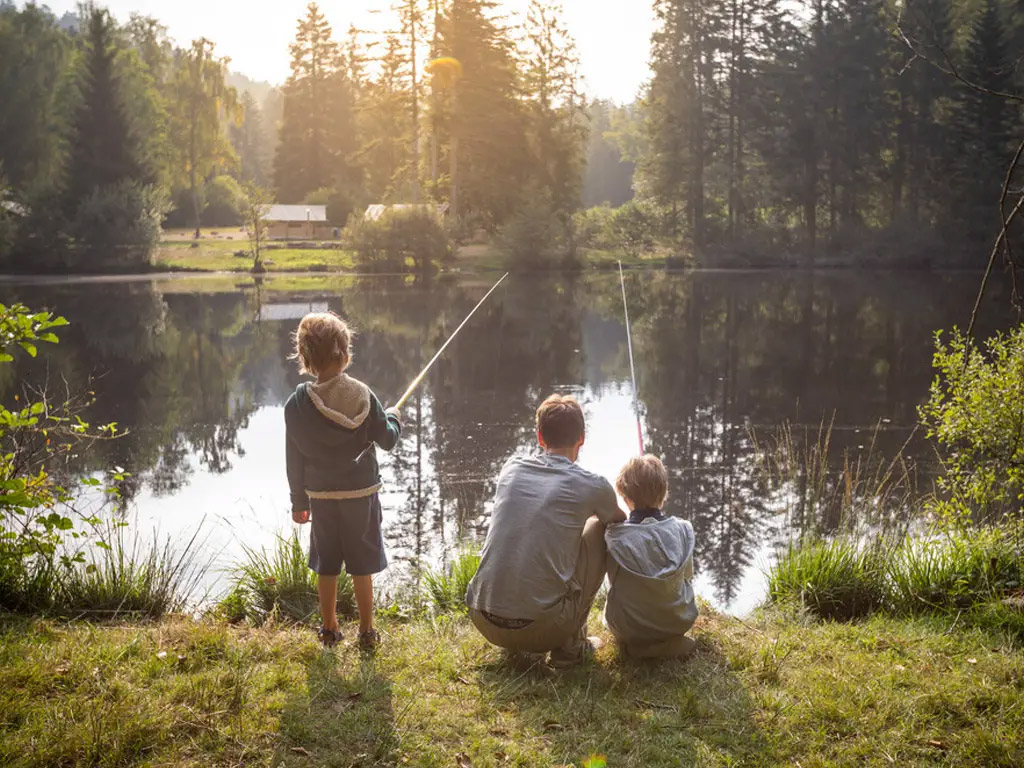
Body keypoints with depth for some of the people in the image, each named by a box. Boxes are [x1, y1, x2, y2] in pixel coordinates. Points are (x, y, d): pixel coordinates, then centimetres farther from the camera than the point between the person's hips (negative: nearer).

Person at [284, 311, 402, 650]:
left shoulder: (297, 405, -9)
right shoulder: (363, 397, -11)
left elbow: (295, 459, -2)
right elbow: (387, 439, -3)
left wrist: (299, 501, 8)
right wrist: (394, 418, 19)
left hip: (321, 496, 1)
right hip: (361, 493, -1)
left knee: (326, 563, 13)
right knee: (362, 565, 8)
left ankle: (329, 628, 24)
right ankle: (367, 631, 16)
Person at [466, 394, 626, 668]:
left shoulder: (512, 468, 9)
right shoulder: (591, 486, -2)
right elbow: (620, 521, 23)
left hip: (484, 622, 5)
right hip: (543, 628, -4)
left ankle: (517, 646, 26)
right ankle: (570, 645, 13)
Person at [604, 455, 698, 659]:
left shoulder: (615, 537, -21)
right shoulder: (683, 529, -14)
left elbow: (614, 580, -5)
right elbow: (688, 575, 2)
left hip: (629, 627, -2)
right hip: (680, 620, 3)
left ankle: (637, 645, 8)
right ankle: (671, 641, 16)